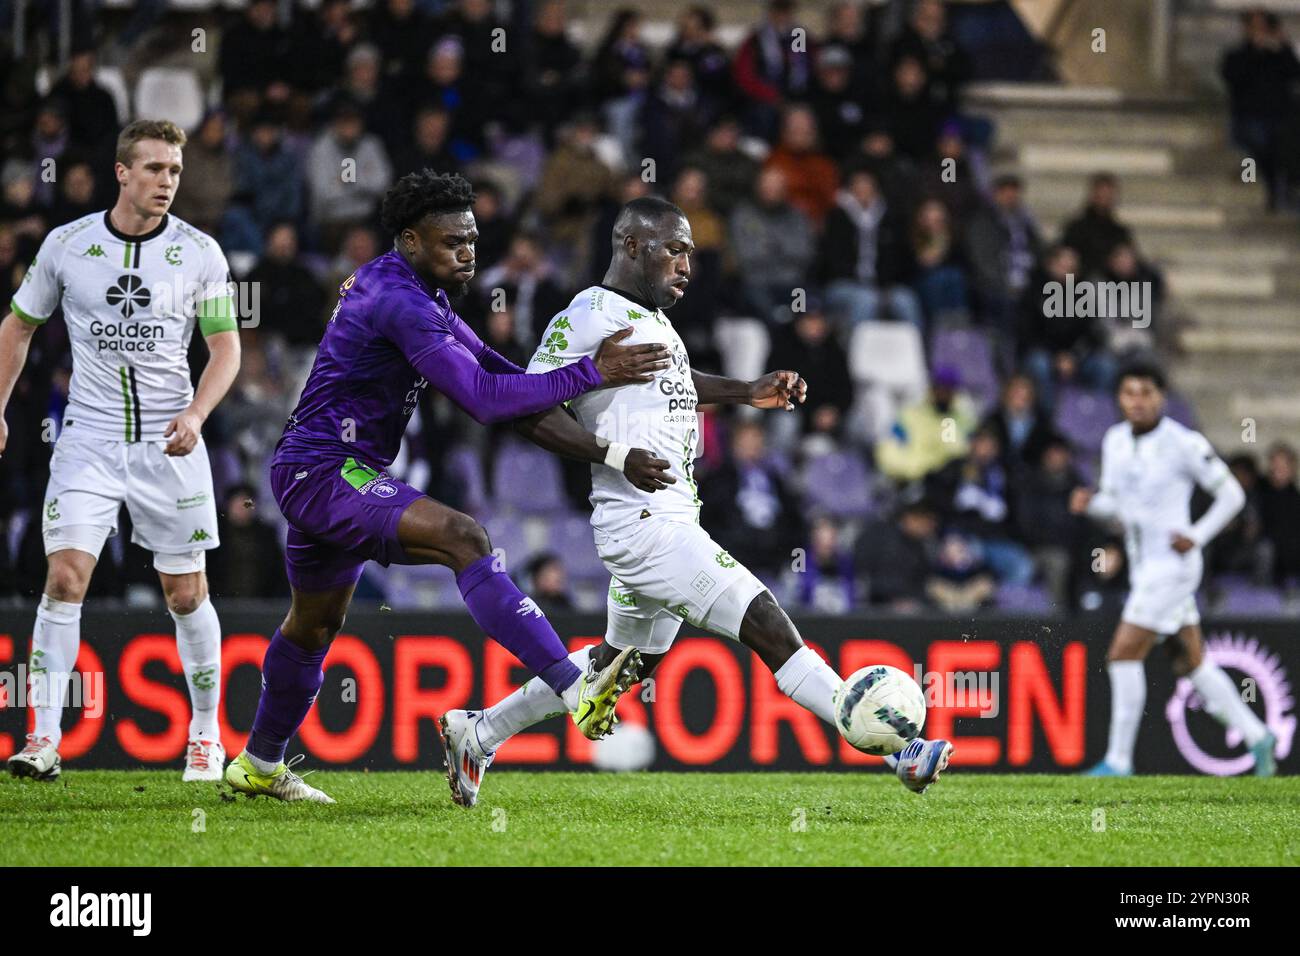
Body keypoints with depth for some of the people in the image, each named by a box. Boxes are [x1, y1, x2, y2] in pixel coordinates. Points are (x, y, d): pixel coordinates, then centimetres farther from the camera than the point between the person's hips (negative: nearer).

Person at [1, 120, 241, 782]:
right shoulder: (66, 245, -1)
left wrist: (196, 412, -15)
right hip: (88, 441, 0)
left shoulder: (199, 253, -2)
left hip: (169, 445, 0)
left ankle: (206, 733, 23)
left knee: (186, 593, 5)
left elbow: (226, 345, 1)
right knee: (65, 578, -14)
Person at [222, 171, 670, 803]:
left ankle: (258, 766, 41)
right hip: (324, 473, -11)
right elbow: (482, 399, -27)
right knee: (462, 538, -27)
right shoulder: (401, 303, -21)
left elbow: (494, 370, 13)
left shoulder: (421, 294, 12)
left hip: (316, 476, 11)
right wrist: (591, 373, -25)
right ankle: (574, 691, -39)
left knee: (314, 624, 25)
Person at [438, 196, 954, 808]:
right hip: (646, 523, -11)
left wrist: (747, 392, 23)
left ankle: (479, 734, 32)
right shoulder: (591, 316, -12)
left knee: (627, 661, 22)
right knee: (768, 628, -13)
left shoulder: (653, 318, 17)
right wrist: (618, 458, -22)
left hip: (668, 521, 11)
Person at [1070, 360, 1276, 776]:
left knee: (1123, 655, -12)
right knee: (1193, 662, 13)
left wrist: (1197, 537, -15)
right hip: (1144, 566, 8)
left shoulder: (1183, 443, -14)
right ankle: (1257, 737, 23)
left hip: (1171, 566, -8)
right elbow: (1114, 503, 16)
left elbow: (1232, 494, -6)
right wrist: (1089, 503, -6)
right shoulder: (1115, 440, 7)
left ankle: (1119, 761, -7)